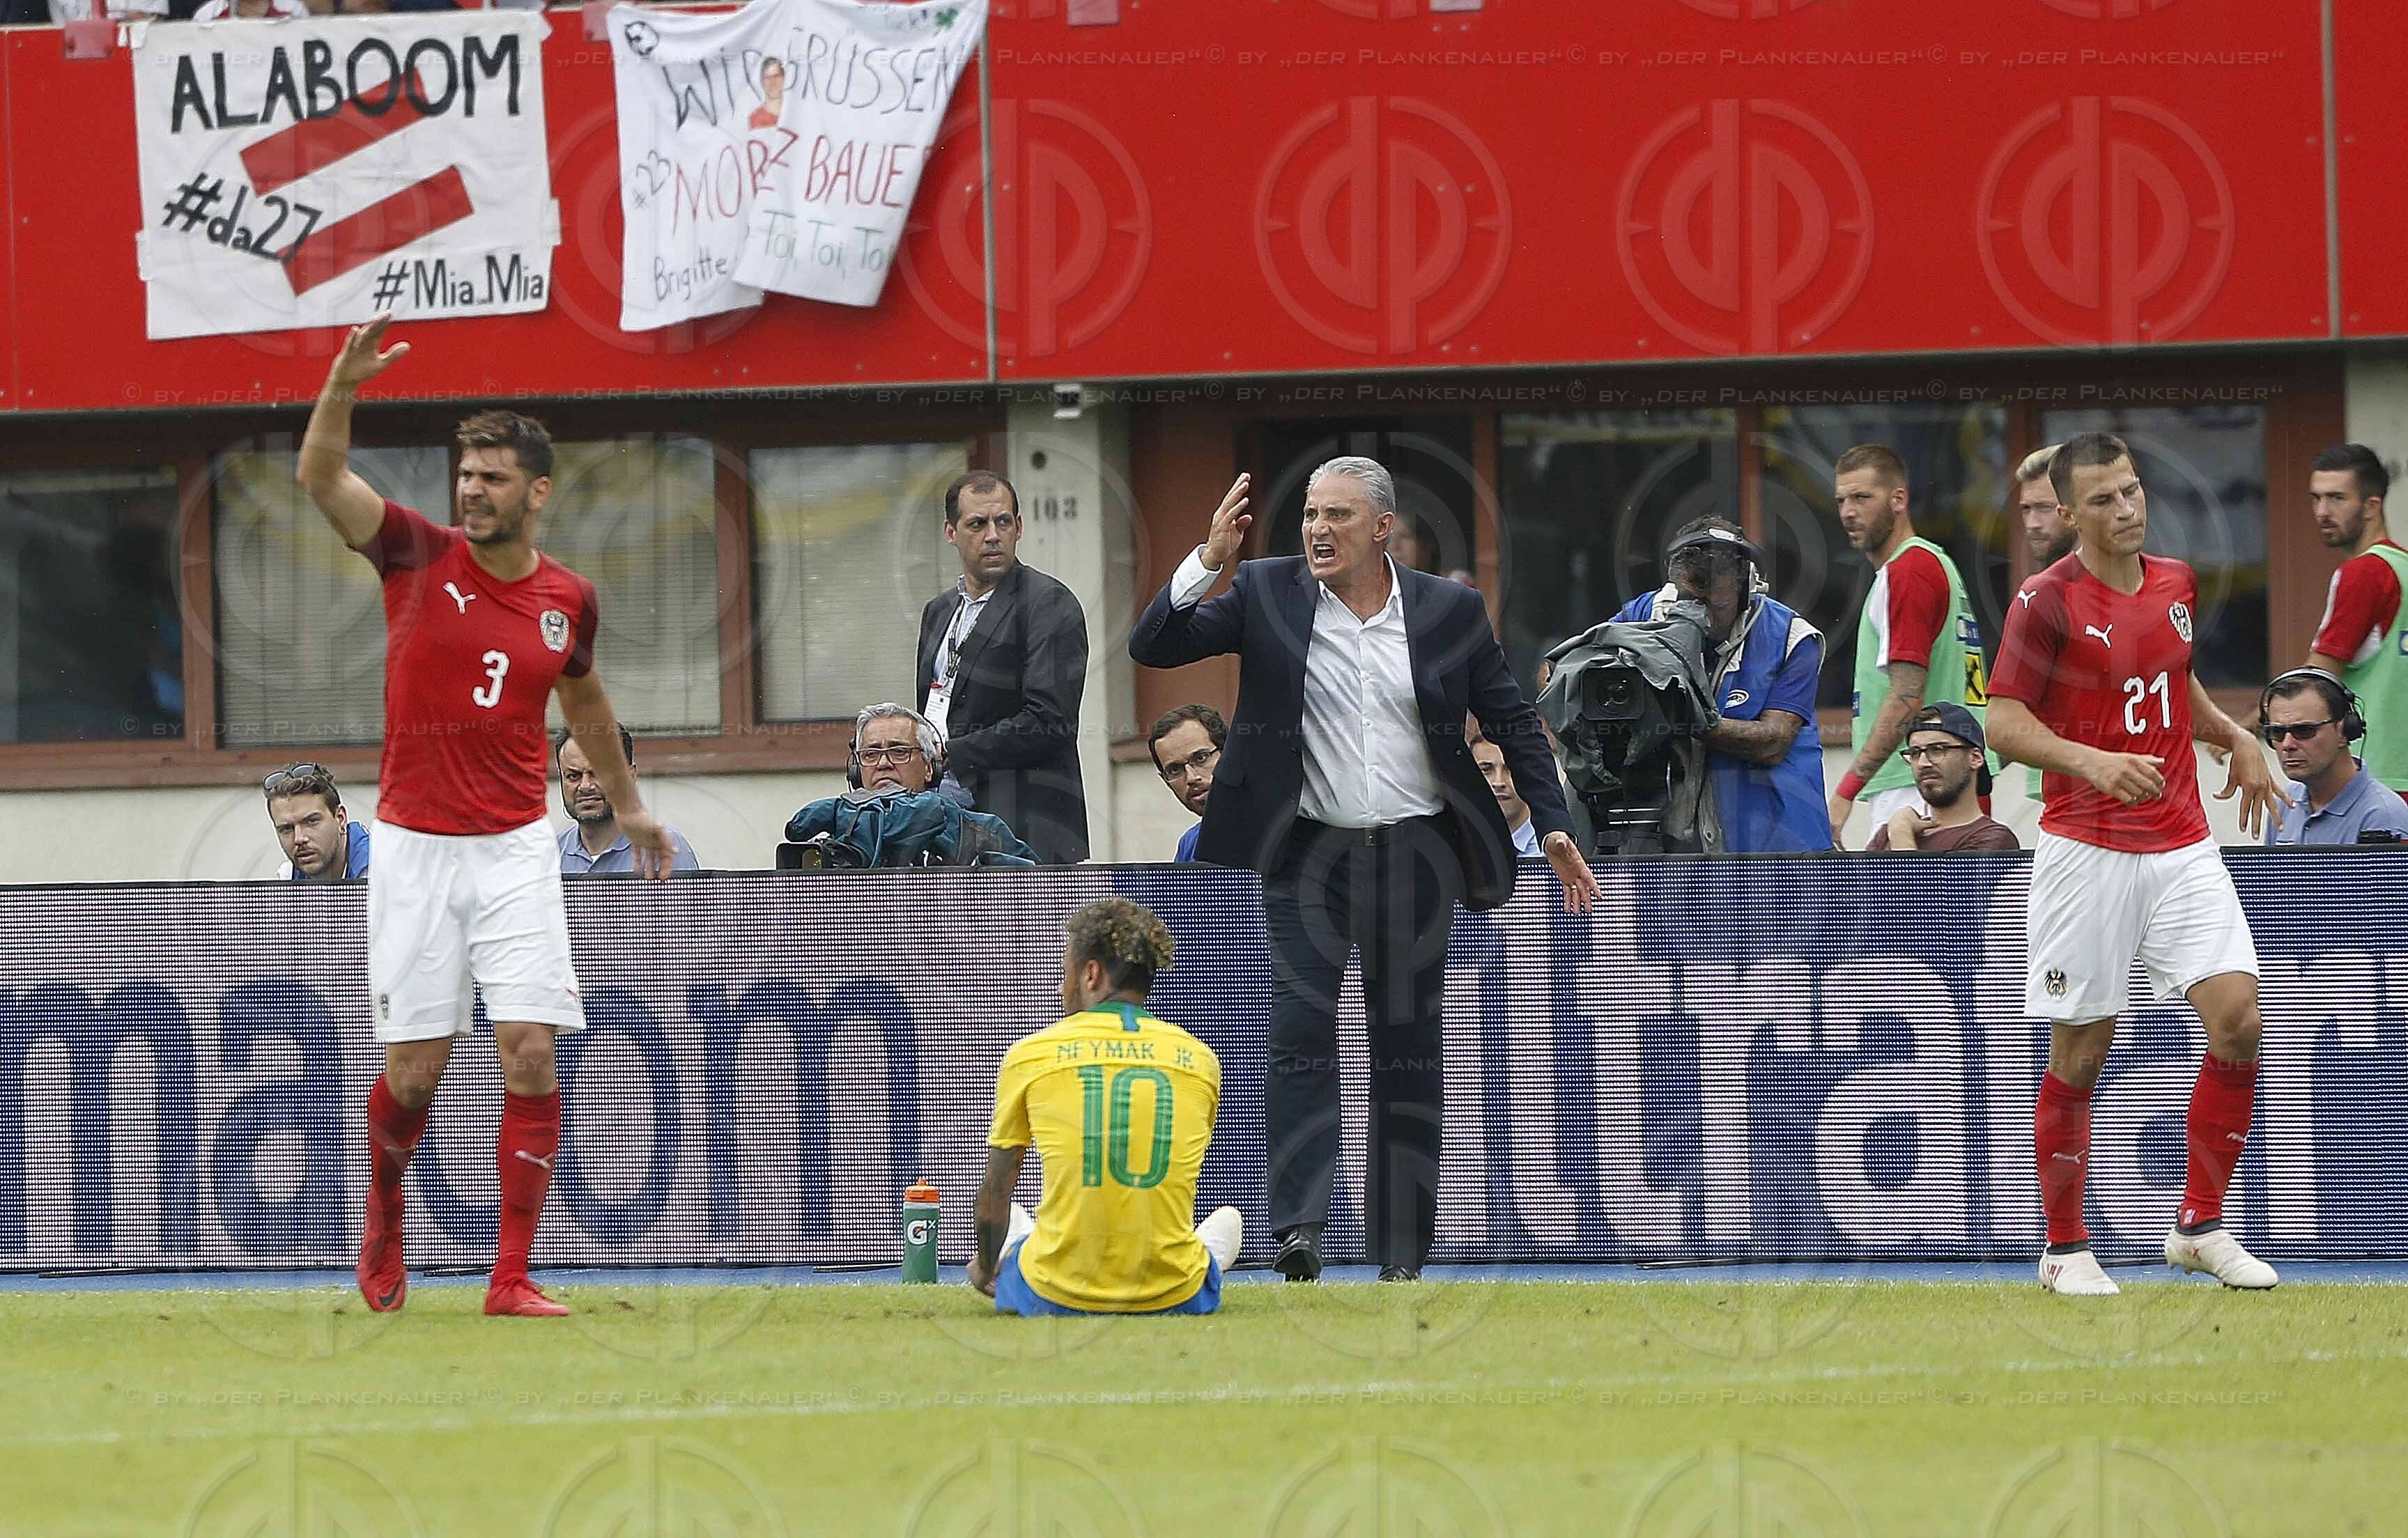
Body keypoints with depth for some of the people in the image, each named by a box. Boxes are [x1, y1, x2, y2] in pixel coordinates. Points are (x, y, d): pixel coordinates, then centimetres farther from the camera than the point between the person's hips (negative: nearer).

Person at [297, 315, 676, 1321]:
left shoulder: (567, 600, 4)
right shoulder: (419, 558, -4)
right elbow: (321, 479, -18)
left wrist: (628, 805, 33)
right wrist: (343, 387, -35)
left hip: (515, 851, 2)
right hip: (414, 849, -2)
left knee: (531, 1055, -10)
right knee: (415, 1069, -1)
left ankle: (513, 1279, -6)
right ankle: (384, 1209, 32)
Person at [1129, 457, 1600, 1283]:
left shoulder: (1449, 611, 2)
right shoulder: (1266, 595, 0)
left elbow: (1513, 720, 9)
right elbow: (1153, 647, -4)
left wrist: (1554, 827, 3)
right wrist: (1206, 563, -18)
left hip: (1415, 854, 1)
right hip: (1306, 852, -1)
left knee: (1409, 1047, 5)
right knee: (1299, 1030, -14)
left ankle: (1402, 1252, 10)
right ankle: (1299, 1227, -18)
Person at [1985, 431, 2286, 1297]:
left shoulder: (2176, 584, 10)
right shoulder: (2049, 601, -9)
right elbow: (2005, 724, -13)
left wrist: (2235, 739, 13)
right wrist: (2093, 762, -28)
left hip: (2181, 845, 5)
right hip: (2086, 854, -5)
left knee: (2237, 1018, -8)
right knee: (2081, 1054, -1)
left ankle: (2200, 1228, 3)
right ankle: (2066, 1249, 13)